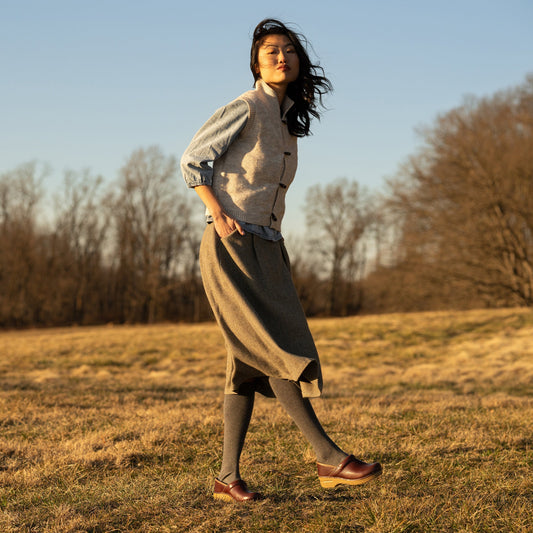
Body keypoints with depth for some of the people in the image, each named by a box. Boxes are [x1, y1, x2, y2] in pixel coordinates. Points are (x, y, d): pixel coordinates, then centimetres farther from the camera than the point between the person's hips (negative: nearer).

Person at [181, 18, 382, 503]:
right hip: (232, 246, -8)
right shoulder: (246, 108, -8)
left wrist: (272, 234, 15)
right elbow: (192, 160, -5)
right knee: (278, 348, -14)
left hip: (266, 249, 8)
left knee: (251, 363, 3)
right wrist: (219, 215, -15)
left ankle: (228, 476, 5)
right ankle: (328, 458, -15)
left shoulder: (289, 118, 15)